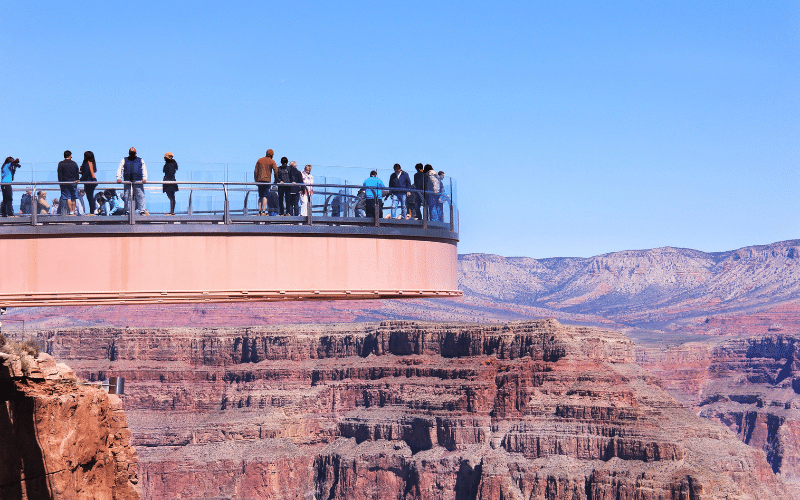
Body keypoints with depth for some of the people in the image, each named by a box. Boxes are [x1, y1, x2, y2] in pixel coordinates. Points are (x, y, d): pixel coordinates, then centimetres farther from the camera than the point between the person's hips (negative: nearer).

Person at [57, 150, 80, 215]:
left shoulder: (61, 164, -1)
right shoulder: (74, 163, 7)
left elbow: (60, 174, -4)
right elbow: (77, 173, 11)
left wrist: (60, 182, 0)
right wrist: (77, 180, 18)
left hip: (65, 183, -3)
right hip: (73, 182, 3)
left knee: (68, 198, -5)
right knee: (73, 198, 9)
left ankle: (70, 212, -12)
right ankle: (73, 211, 8)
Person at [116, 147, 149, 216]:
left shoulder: (140, 160, 18)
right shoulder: (124, 160, 18)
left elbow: (144, 169, 10)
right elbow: (120, 169, 10)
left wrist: (144, 178, -7)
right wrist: (118, 178, -5)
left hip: (138, 182, -1)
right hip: (127, 181, 1)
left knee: (140, 197, -8)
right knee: (127, 197, -1)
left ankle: (142, 211, -8)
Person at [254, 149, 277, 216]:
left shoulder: (259, 160, 12)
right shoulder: (272, 161, 0)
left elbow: (255, 171, 9)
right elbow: (276, 171, -6)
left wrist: (256, 180, 11)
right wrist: (276, 180, 3)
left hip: (259, 180, 4)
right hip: (267, 180, -4)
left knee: (260, 196, 13)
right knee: (265, 196, -4)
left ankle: (259, 211, 10)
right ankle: (263, 211, -12)